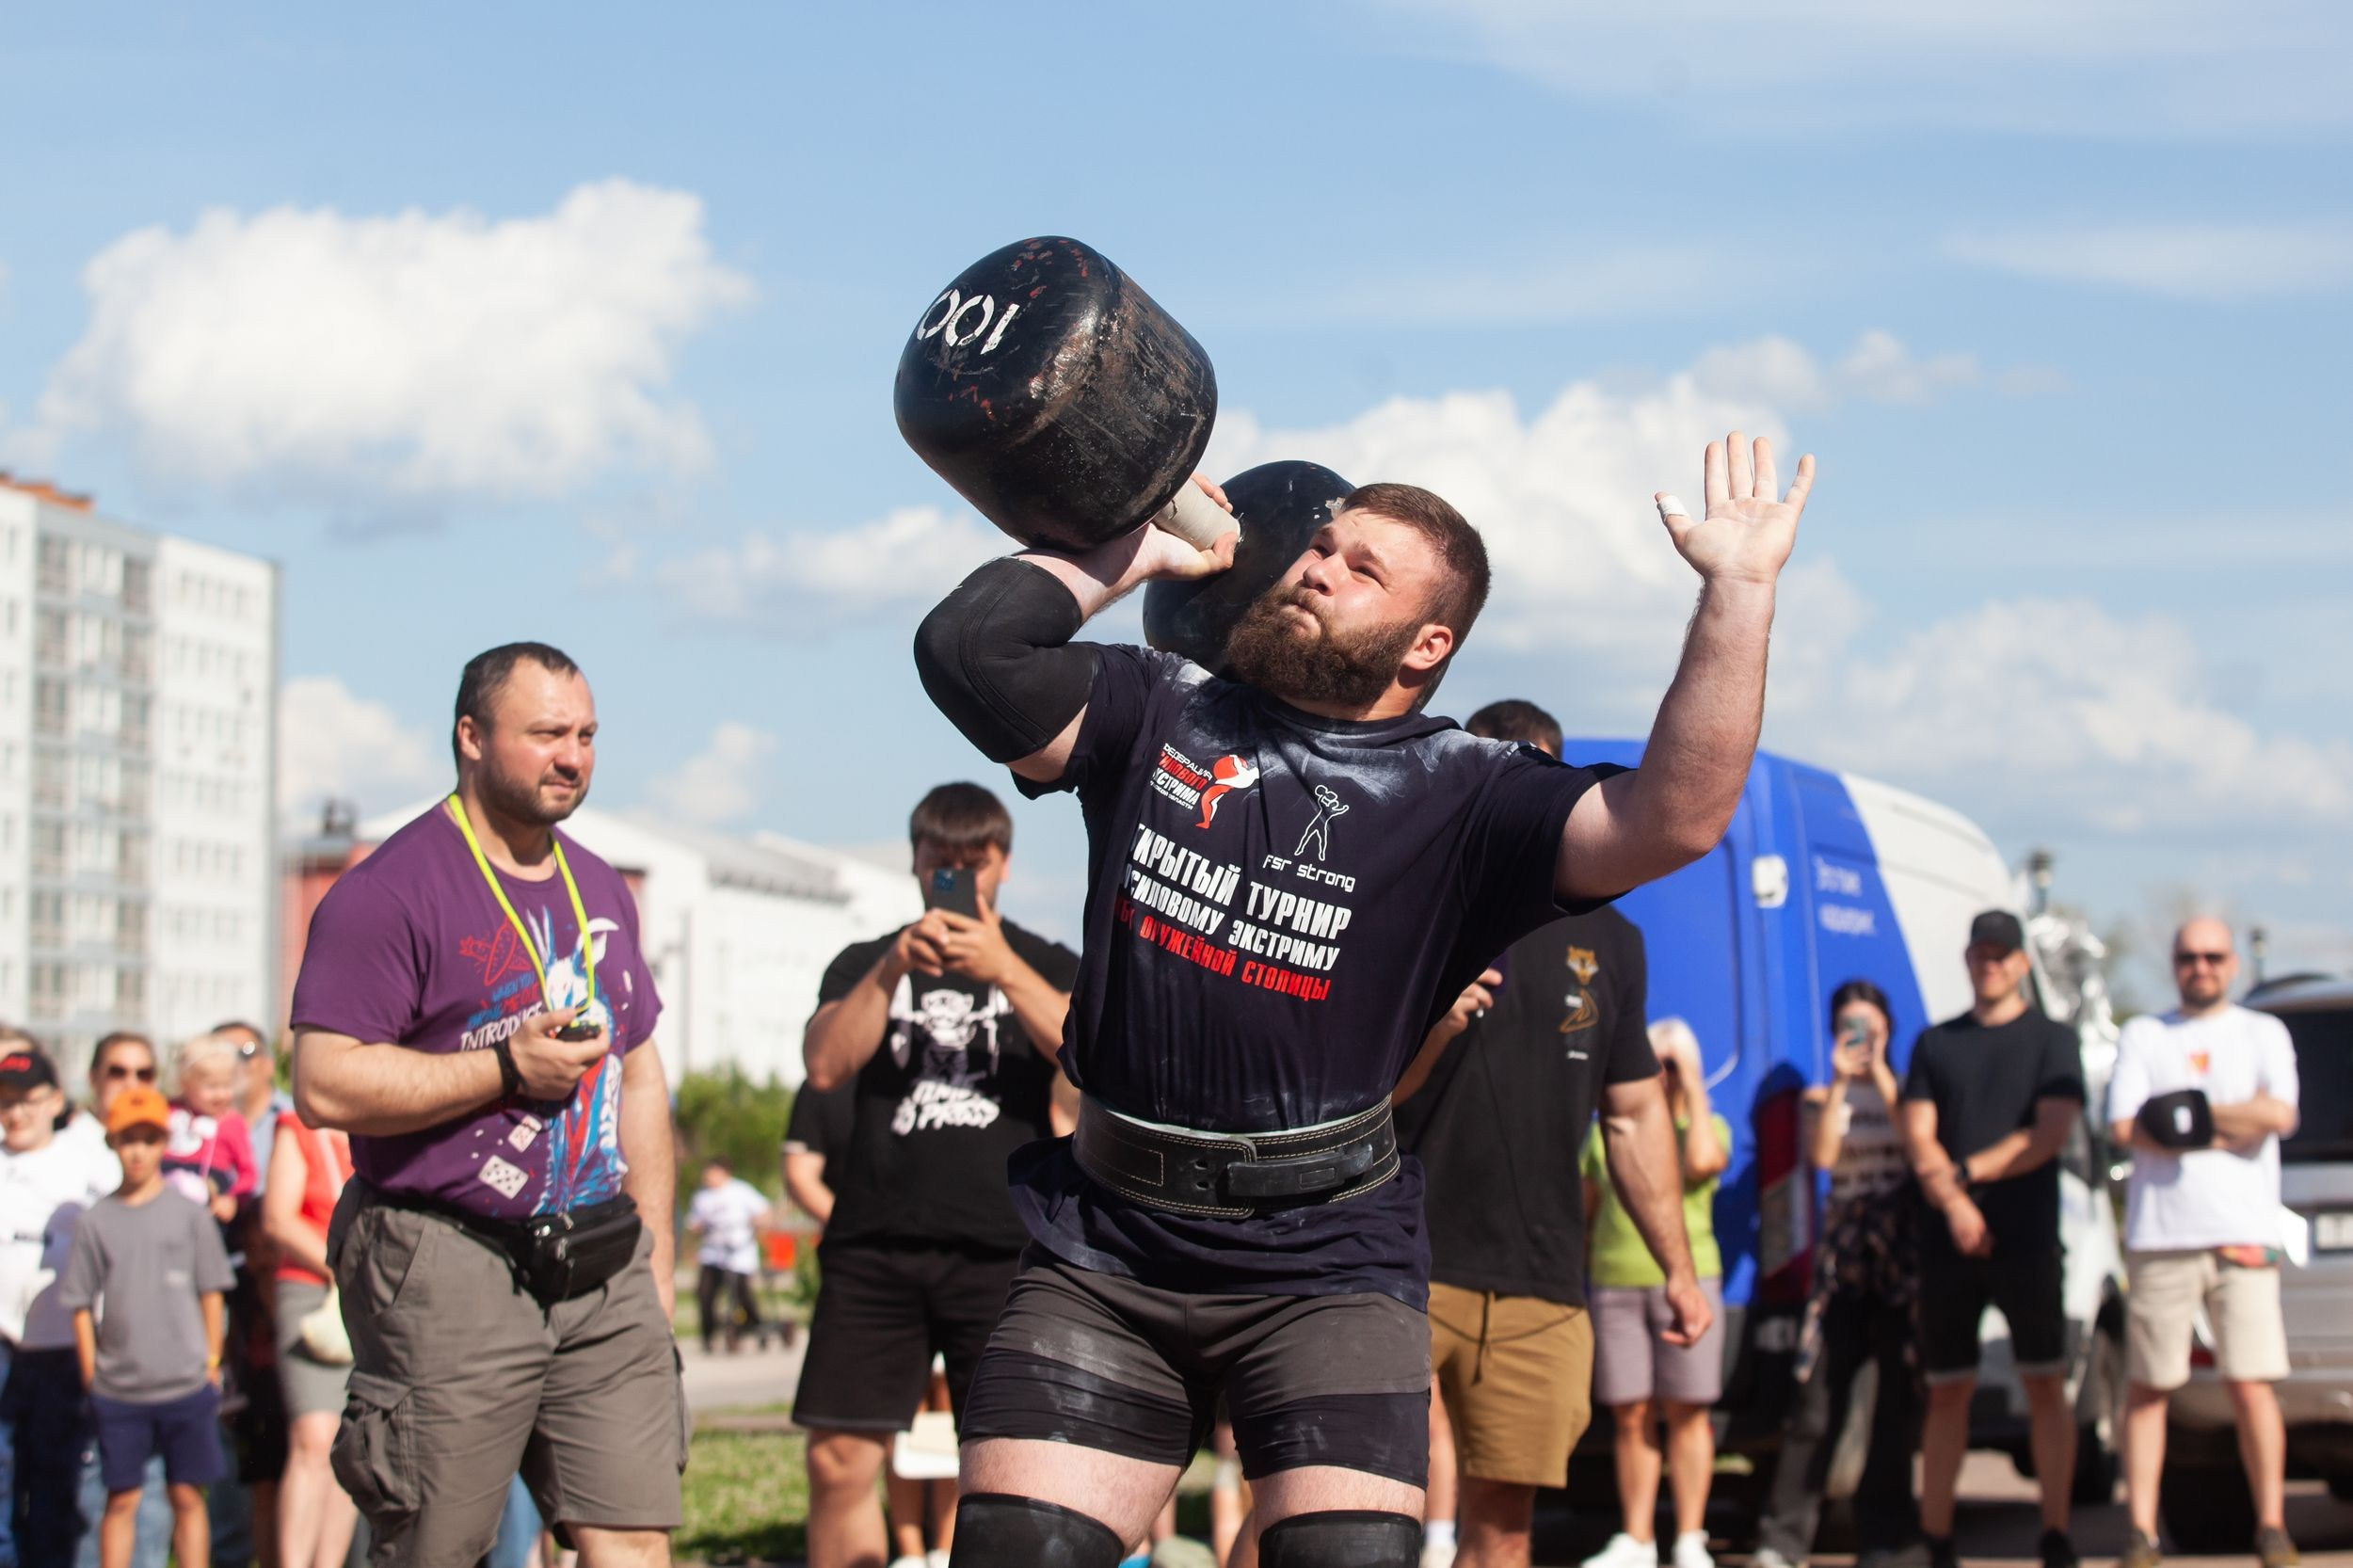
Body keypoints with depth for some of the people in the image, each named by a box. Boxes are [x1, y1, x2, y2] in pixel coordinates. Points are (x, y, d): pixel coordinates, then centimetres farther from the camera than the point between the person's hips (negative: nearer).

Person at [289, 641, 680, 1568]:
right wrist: (507, 1070, -15)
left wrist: (656, 1267, 19)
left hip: (603, 1275, 6)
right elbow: (324, 1087, -14)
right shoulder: (392, 889, -7)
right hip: (449, 1273, -6)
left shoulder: (600, 891, 17)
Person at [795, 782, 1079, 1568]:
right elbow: (825, 1066, 0)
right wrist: (893, 969, -12)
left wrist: (1003, 971, -17)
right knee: (839, 1461, -4)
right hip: (873, 1245, 1)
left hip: (1001, 1246, -1)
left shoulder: (1046, 965, 14)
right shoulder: (865, 965, 18)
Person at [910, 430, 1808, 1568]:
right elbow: (969, 645, -3)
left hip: (1324, 1265, -2)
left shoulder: (1461, 794, -2)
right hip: (1104, 1251, 3)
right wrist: (1131, 554, 5)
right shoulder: (1160, 713, 8)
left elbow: (1674, 820, -17)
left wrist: (1738, 589, -22)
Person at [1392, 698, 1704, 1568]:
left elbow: (1635, 1113, 18)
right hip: (1400, 1267, -3)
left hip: (1541, 1290, 3)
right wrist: (1429, 1032, -21)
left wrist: (1678, 1267, 14)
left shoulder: (1606, 940, 13)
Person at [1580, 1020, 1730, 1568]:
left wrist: (1694, 1092, -6)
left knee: (1685, 1413, -3)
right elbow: (1585, 1210, 18)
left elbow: (1701, 1162, -15)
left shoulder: (1709, 1127, 9)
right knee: (1630, 1416, 1)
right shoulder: (1606, 1132, 14)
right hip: (1615, 1283, 2)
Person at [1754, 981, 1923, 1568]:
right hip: (1842, 1255, 0)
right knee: (1818, 1396, -6)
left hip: (1902, 1253, 0)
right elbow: (1823, 1155, -8)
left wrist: (1881, 1077, -13)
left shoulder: (1904, 1090, 8)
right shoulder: (1822, 1098, 10)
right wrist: (1840, 1081, -12)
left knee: (1898, 1398, -1)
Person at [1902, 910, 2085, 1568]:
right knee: (1947, 1392, 4)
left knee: (2045, 1384, -2)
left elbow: (2050, 1136, -6)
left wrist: (1965, 1171, -8)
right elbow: (1918, 1139, 3)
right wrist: (1955, 1203, -14)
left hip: (2026, 1242, -2)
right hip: (1947, 1244, 2)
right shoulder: (1935, 1043, 14)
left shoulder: (2052, 1041, 6)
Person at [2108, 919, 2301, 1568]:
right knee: (2147, 1388, 0)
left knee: (2252, 1387, -6)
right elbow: (2124, 1127, -2)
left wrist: (2184, 1113, -6)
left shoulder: (2264, 1034, 14)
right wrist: (2222, 1133, -7)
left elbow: (2280, 1115, -5)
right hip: (2158, 1237, 1)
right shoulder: (2143, 1035, 13)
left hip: (2245, 1234, 0)